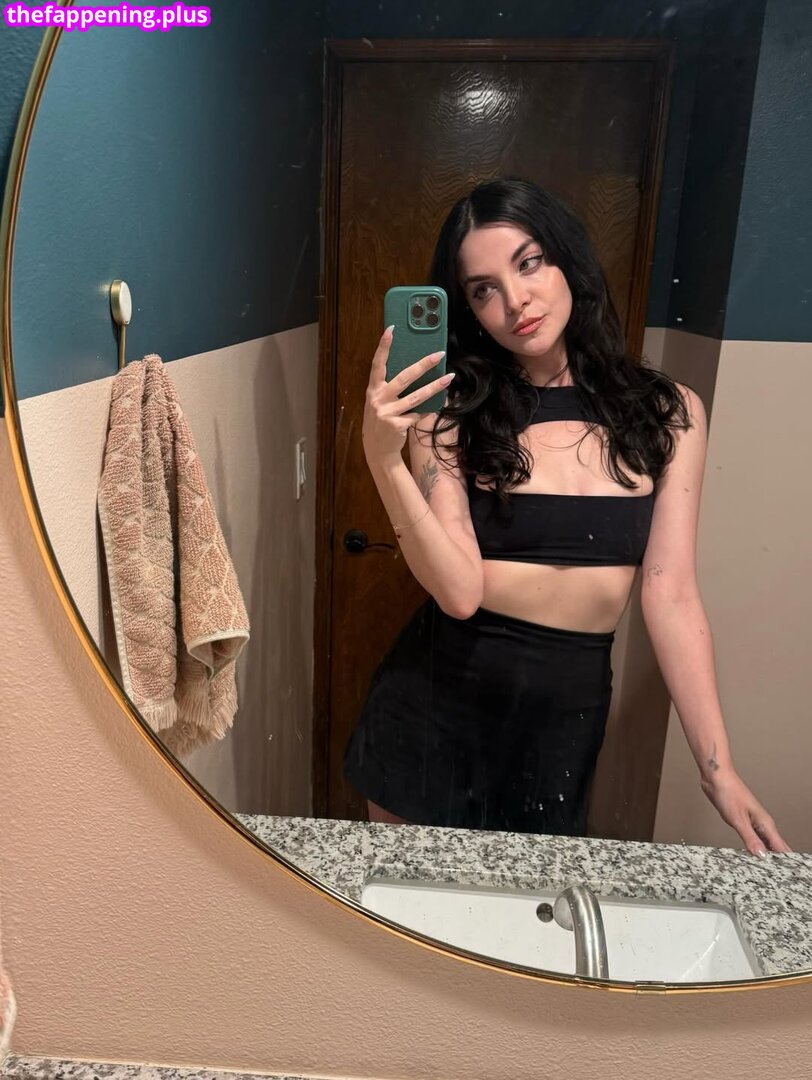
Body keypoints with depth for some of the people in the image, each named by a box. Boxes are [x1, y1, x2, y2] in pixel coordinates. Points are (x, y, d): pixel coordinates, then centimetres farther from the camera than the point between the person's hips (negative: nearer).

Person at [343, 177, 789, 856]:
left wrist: (718, 770, -8)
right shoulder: (451, 416, -7)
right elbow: (460, 591, -17)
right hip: (438, 698, -1)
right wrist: (383, 459, -30)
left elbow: (671, 596, -5)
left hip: (570, 709, 1)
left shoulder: (669, 414, -2)